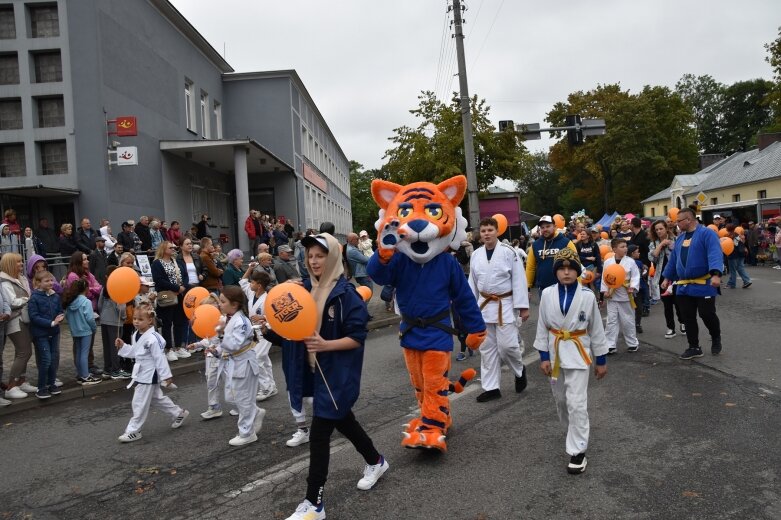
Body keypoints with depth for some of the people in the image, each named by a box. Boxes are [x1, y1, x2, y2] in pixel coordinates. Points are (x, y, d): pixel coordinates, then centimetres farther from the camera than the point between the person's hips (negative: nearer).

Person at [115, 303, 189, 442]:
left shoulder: (153, 338, -24)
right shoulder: (136, 335, 4)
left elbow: (159, 358, -21)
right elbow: (134, 353, 17)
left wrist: (166, 376, -18)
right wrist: (123, 346, 4)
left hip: (149, 375, -10)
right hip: (141, 373, 10)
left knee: (140, 403, -2)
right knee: (157, 398, 20)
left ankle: (133, 431, 10)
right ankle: (179, 413, 35)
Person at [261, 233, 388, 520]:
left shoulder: (346, 293, -17)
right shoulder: (308, 290, 3)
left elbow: (357, 338, -17)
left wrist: (325, 345, -31)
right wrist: (273, 330, -10)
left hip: (339, 373, -7)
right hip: (317, 370, 8)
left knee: (319, 434, -5)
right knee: (343, 420, 23)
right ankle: (376, 461, 47)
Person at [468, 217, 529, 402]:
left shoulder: (508, 252, -10)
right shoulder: (476, 255, 4)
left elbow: (519, 281, -10)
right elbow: (472, 283, 10)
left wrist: (522, 307, -11)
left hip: (505, 305, -4)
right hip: (484, 305, 5)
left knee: (507, 345, -7)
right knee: (487, 347, 8)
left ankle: (519, 370, 25)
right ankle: (491, 387, 18)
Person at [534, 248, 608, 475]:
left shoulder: (587, 296, -11)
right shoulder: (547, 294, -7)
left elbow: (596, 329, -3)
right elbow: (542, 327, 0)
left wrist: (601, 360, 2)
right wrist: (543, 356, -3)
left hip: (578, 353, -3)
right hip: (555, 352, 3)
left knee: (576, 403, -7)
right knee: (561, 399, 18)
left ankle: (578, 451, 3)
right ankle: (577, 430, 44)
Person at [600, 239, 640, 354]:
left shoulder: (630, 261, -4)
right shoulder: (607, 262, -1)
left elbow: (635, 276, -5)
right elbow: (604, 278, 3)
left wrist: (633, 287, -19)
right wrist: (604, 291, -3)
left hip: (626, 296, -1)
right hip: (612, 296, 1)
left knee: (628, 321, 9)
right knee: (612, 321, 3)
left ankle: (633, 343, 24)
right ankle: (610, 345, 7)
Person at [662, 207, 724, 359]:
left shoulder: (706, 233, -10)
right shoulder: (680, 238, 14)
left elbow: (715, 254, -23)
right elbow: (673, 259, 23)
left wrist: (716, 274, -35)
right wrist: (667, 277, 24)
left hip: (704, 285, -7)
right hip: (683, 286, 7)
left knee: (707, 314, -1)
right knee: (688, 318, 7)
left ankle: (716, 338, 28)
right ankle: (694, 347, 19)